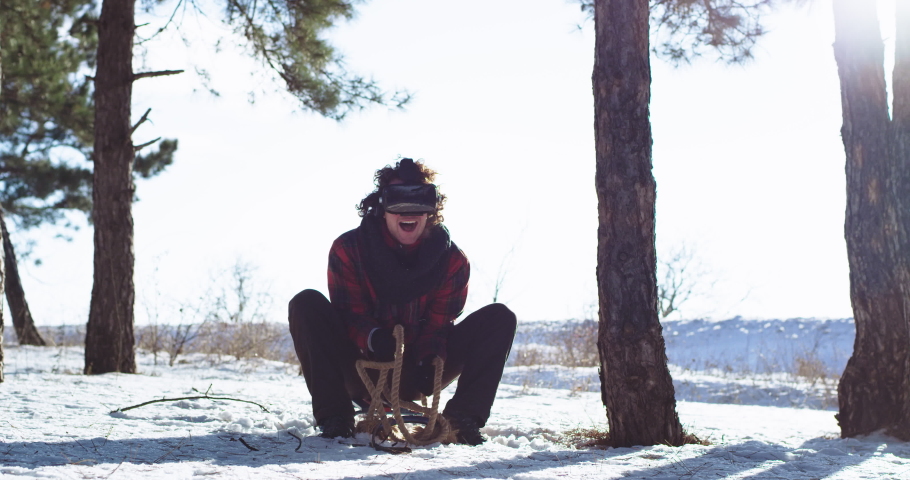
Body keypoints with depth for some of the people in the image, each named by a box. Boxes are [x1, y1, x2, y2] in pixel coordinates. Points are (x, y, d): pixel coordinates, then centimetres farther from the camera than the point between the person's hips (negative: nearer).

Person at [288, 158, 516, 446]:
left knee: (500, 317, -13)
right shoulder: (348, 249, -9)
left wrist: (428, 360, -29)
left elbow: (440, 322, -7)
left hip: (416, 377, 1)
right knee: (307, 304, -24)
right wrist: (372, 338, -37)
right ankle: (334, 416, -21)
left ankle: (462, 417, -13)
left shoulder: (452, 259, -6)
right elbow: (350, 314, -13)